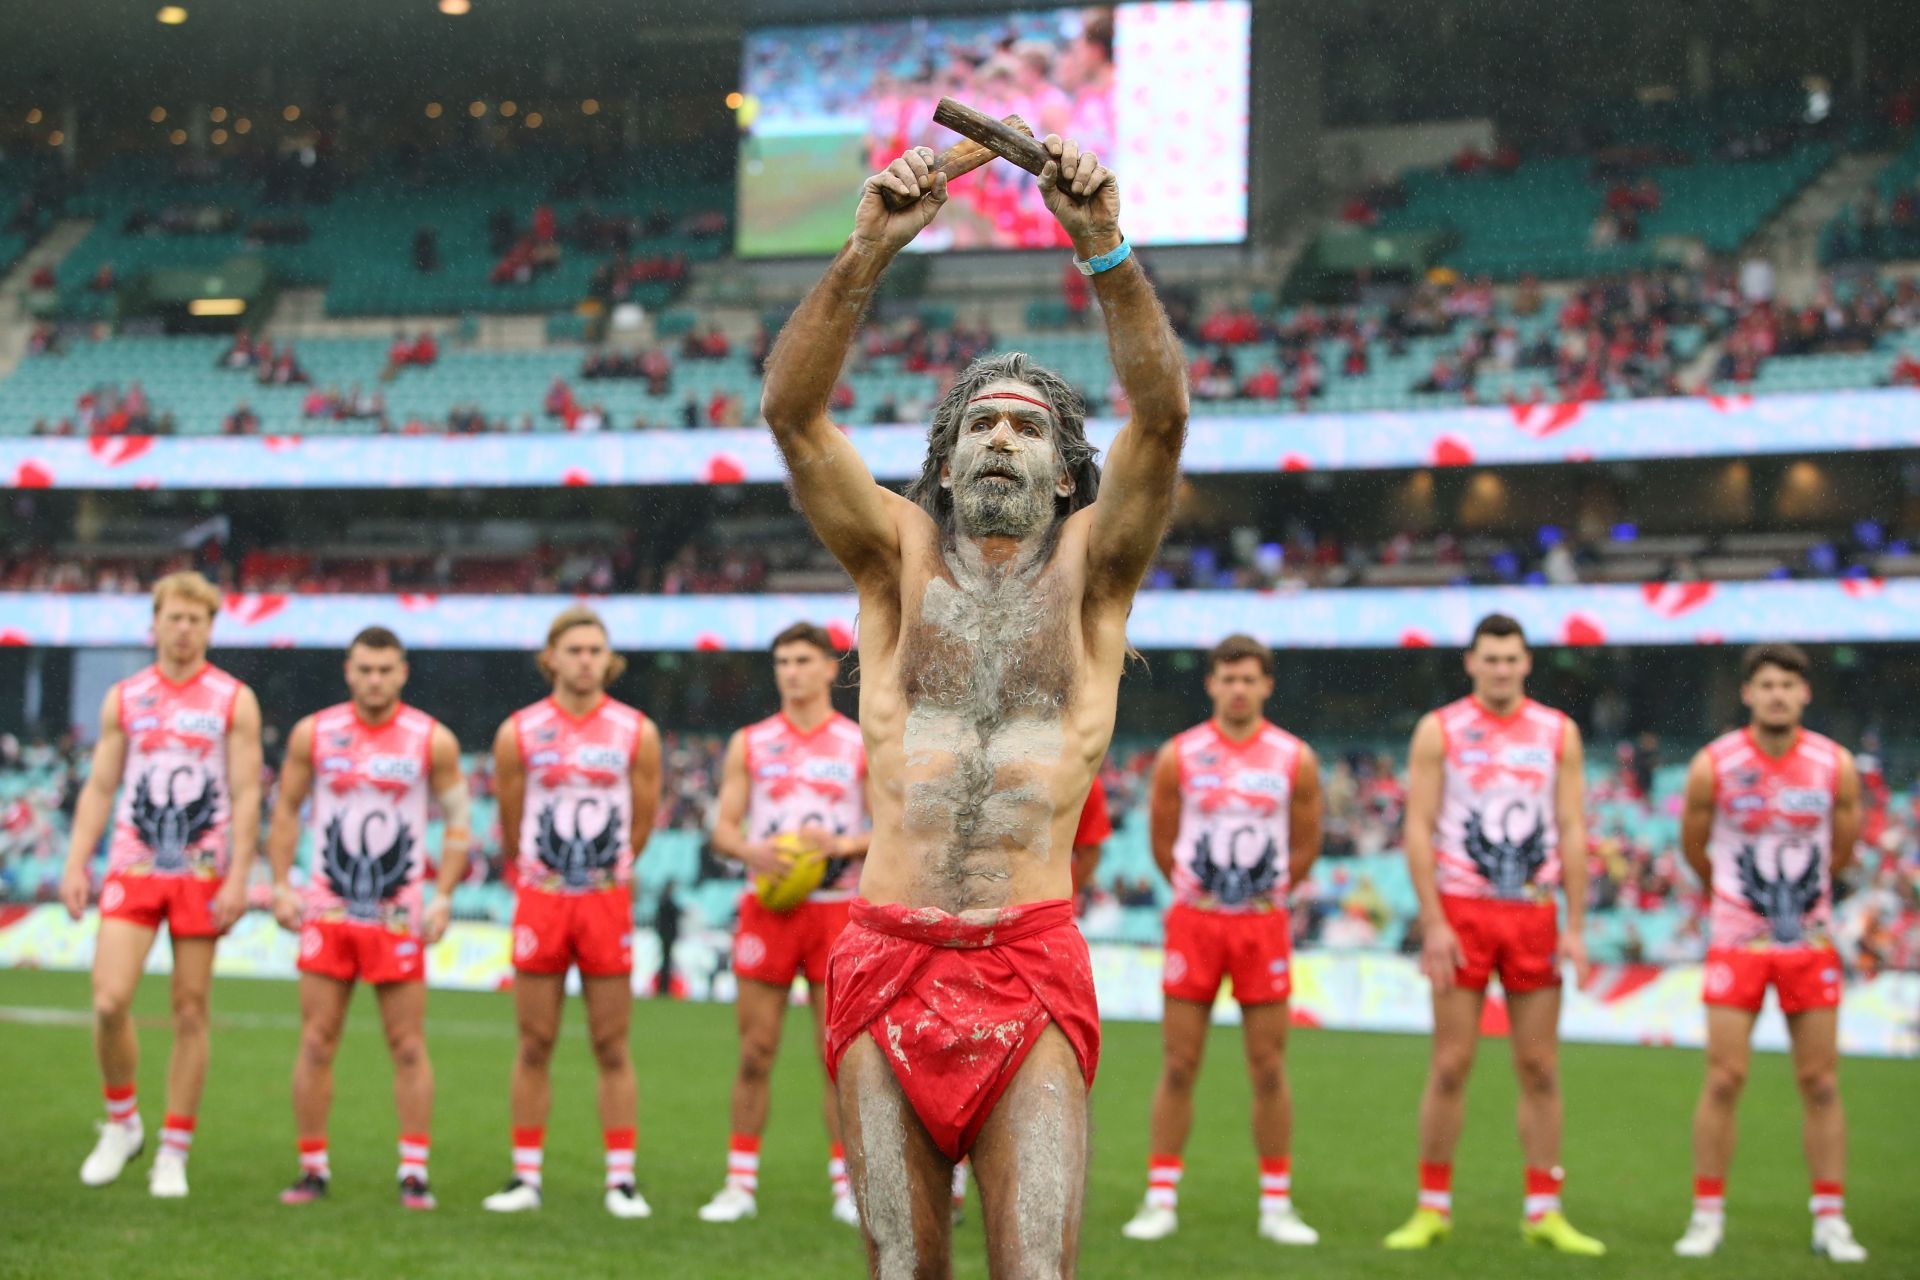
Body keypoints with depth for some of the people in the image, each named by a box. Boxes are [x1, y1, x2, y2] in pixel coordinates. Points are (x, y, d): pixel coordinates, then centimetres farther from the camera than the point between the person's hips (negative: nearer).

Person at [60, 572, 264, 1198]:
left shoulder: (234, 700, 3)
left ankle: (173, 1154, 10)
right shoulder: (124, 698, 9)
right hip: (132, 867, 1)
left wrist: (237, 879, -9)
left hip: (202, 875, -1)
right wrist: (75, 864, 1)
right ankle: (121, 1124, 10)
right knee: (109, 1001, -12)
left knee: (190, 1013, 1)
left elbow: (246, 795, -1)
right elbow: (99, 787, 10)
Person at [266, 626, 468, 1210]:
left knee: (408, 1047, -1)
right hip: (327, 910, 1)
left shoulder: (433, 741, -3)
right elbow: (286, 811, 11)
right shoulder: (313, 734, 1)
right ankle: (313, 1168, 10)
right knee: (316, 1043, 1)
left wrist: (442, 897, -5)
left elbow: (457, 824, 4)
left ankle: (414, 1172, 5)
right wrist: (282, 886, 3)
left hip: (399, 915, -1)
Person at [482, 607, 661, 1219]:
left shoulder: (638, 733, 1)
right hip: (540, 899, 0)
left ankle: (621, 1180, 6)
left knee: (613, 1047, 1)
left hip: (608, 901, 0)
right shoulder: (519, 733, 1)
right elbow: (511, 829, 11)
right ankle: (525, 1178, 9)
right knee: (534, 1046, 3)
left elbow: (641, 824, 10)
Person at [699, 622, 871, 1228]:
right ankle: (741, 1184, 9)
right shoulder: (749, 743, 8)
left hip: (837, 909, -1)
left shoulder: (863, 745, 5)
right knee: (755, 1052, 1)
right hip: (767, 906, 1)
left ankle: (847, 1186, 6)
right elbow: (723, 828, 5)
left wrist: (844, 844, -16)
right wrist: (752, 850, -16)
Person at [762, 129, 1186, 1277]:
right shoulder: (904, 556, 13)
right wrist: (868, 254, -12)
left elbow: (1164, 416, -4)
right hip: (888, 958, 1)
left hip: (1031, 965, -1)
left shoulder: (1089, 567, 12)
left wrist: (1106, 249, -15)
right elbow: (792, 411, 0)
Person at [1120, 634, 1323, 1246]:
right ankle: (1161, 1200, 7)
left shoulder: (1295, 759, 1)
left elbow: (1305, 846, 12)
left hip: (1263, 924, 0)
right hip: (1194, 921, 0)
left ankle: (1276, 1205, 9)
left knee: (1269, 1069, 2)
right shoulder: (1178, 756, 0)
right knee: (1178, 1067, 1)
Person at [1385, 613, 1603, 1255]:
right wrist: (1433, 924, -11)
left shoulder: (1558, 733, 8)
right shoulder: (1439, 731, 1)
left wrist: (1575, 927, 0)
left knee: (1540, 1067, 2)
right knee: (1450, 1064, -2)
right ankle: (1433, 1208, 6)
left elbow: (1572, 832, 7)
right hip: (1460, 912, -2)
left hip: (1534, 914, 2)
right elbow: (1418, 829, -2)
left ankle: (1544, 1212, 8)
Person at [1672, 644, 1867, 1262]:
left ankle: (1830, 1220, 10)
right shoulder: (1713, 766, -10)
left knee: (1821, 1083, 3)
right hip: (1737, 942, -1)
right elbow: (1693, 847, 7)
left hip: (1812, 942, 2)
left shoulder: (1837, 766, -6)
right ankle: (1707, 1216, 5)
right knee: (1723, 1080, -4)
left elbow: (1843, 851, 11)